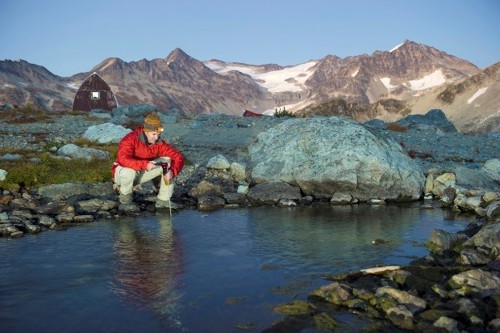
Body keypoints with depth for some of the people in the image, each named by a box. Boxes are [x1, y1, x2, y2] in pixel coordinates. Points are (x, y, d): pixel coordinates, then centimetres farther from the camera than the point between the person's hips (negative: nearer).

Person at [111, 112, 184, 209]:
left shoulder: (159, 143, -15)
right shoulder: (130, 139, -28)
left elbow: (178, 157, -17)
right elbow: (122, 159, -44)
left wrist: (172, 171, -37)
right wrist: (145, 164, -52)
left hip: (141, 173, 4)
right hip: (122, 172, -4)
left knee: (167, 161, -14)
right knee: (129, 171, -40)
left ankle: (164, 200, -10)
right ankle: (125, 193, -5)